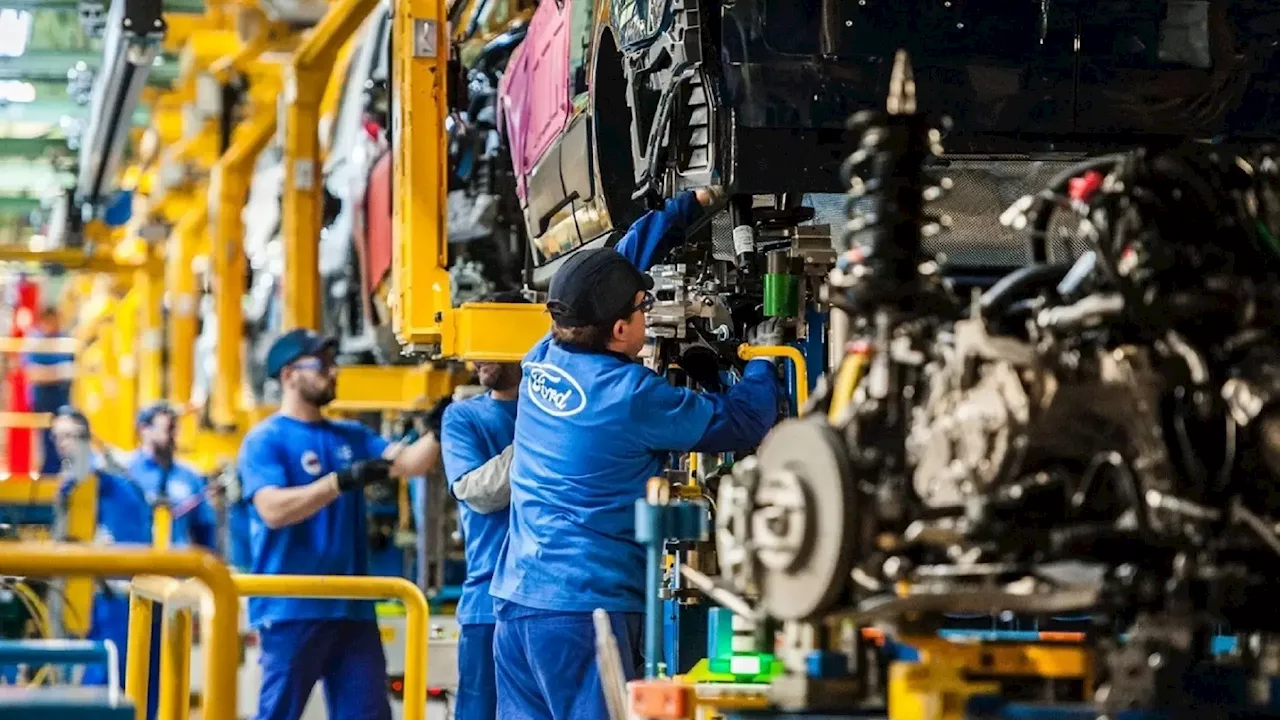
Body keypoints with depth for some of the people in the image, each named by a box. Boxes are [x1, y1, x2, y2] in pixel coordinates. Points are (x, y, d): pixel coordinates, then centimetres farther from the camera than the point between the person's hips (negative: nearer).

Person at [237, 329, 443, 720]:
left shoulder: (352, 436, 15)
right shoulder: (264, 440, -4)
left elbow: (409, 461, 3)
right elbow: (273, 509, -19)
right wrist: (342, 480, -25)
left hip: (352, 606, 6)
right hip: (291, 608, -6)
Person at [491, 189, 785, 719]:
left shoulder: (543, 359, 7)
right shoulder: (630, 395, -14)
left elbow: (619, 264, 20)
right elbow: (741, 422, -4)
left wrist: (694, 203, 27)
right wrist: (764, 361, 15)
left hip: (516, 597, 8)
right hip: (584, 608, -7)